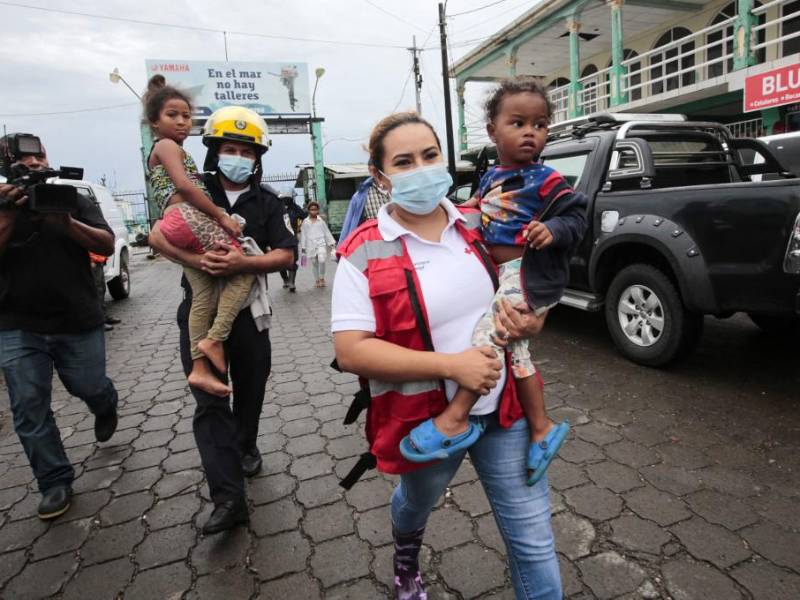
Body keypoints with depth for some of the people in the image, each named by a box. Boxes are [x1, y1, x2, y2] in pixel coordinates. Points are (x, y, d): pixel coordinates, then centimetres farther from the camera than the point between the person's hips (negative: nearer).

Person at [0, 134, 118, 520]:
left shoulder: (74, 201, 3)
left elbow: (107, 246, -9)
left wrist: (67, 223, -24)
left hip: (78, 323, -1)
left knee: (89, 387, 10)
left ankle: (106, 406, 47)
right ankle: (55, 484, 13)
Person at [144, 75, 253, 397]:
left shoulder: (160, 152, 34)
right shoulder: (168, 146, 4)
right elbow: (185, 187, -12)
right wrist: (221, 216, -11)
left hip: (177, 229, 9)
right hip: (189, 219, -9)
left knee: (204, 295, 3)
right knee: (244, 270, -8)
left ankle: (199, 368, -1)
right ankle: (214, 339, -12)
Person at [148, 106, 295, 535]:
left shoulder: (266, 202, 3)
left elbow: (285, 255, -7)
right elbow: (158, 236, -8)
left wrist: (242, 263, -25)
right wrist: (197, 259, -27)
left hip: (249, 310, 1)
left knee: (250, 390, 16)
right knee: (210, 402, -5)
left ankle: (245, 447, 43)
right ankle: (228, 498, -1)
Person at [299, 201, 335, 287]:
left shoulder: (321, 220, 6)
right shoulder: (305, 222, 4)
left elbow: (326, 231, 11)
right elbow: (303, 234, 6)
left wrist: (331, 242, 10)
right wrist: (303, 246, 4)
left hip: (321, 243, -1)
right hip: (311, 245, 1)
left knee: (322, 260, -20)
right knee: (314, 263, 7)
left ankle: (322, 278, -1)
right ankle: (317, 280, 19)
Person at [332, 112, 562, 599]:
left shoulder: (480, 226, -2)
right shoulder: (364, 255, -15)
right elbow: (351, 352, -21)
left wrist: (532, 322, -13)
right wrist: (451, 364, -27)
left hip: (503, 406, 2)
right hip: (426, 420, -1)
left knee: (534, 535, 7)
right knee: (417, 502, 29)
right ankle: (406, 557, 65)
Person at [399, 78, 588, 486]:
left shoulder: (546, 180, -5)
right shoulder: (490, 178, 14)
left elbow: (576, 216, -7)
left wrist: (553, 230, -24)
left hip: (526, 275, -8)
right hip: (500, 274, 8)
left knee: (489, 334, -22)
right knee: (515, 348, 12)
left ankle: (455, 420, -12)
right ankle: (542, 427, 25)